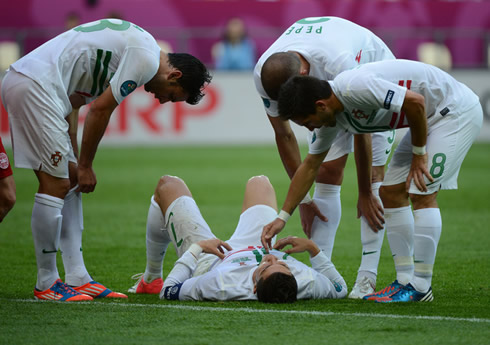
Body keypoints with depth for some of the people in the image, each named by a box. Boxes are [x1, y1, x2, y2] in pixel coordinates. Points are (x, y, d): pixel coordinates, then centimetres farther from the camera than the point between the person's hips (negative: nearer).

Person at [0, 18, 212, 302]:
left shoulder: (134, 45, 21)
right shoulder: (147, 58, -10)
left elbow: (73, 100, 19)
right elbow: (100, 110, -10)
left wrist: (74, 161, 14)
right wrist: (85, 166, 1)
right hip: (35, 86, -11)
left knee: (71, 184, 11)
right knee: (57, 184, -7)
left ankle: (78, 278, 11)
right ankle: (46, 284, 1)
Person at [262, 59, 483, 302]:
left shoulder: (356, 87, -30)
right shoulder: (329, 118, 0)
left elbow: (416, 102, -29)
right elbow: (310, 166, 11)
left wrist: (418, 155, -17)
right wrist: (282, 218, 11)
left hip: (458, 110, -10)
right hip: (432, 118, 10)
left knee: (422, 193, -15)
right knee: (391, 193, 6)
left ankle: (420, 287, -10)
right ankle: (406, 280, 9)